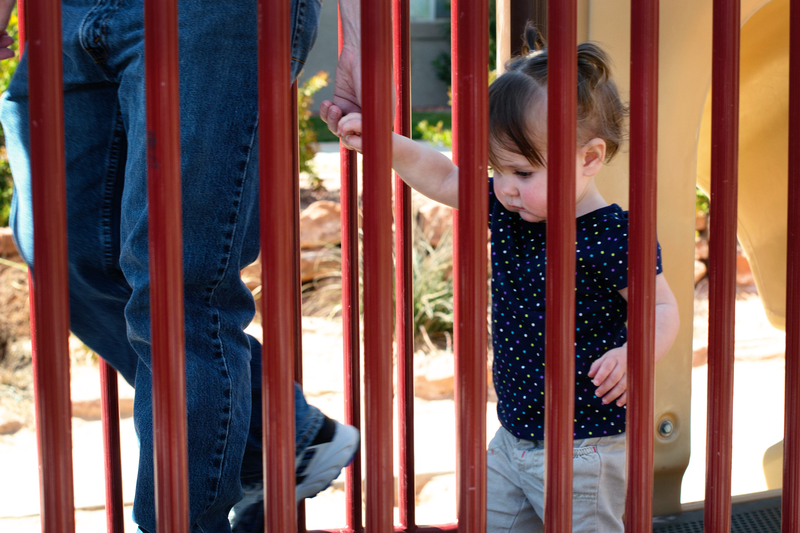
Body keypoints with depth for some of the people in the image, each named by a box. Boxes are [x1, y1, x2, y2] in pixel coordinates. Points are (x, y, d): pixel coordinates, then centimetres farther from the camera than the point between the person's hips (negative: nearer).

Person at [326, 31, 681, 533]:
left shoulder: (614, 237, -20)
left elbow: (662, 308, -14)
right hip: (514, 439, 8)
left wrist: (635, 354, -33)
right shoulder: (509, 210, 0)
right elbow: (443, 177, 8)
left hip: (583, 448, -7)